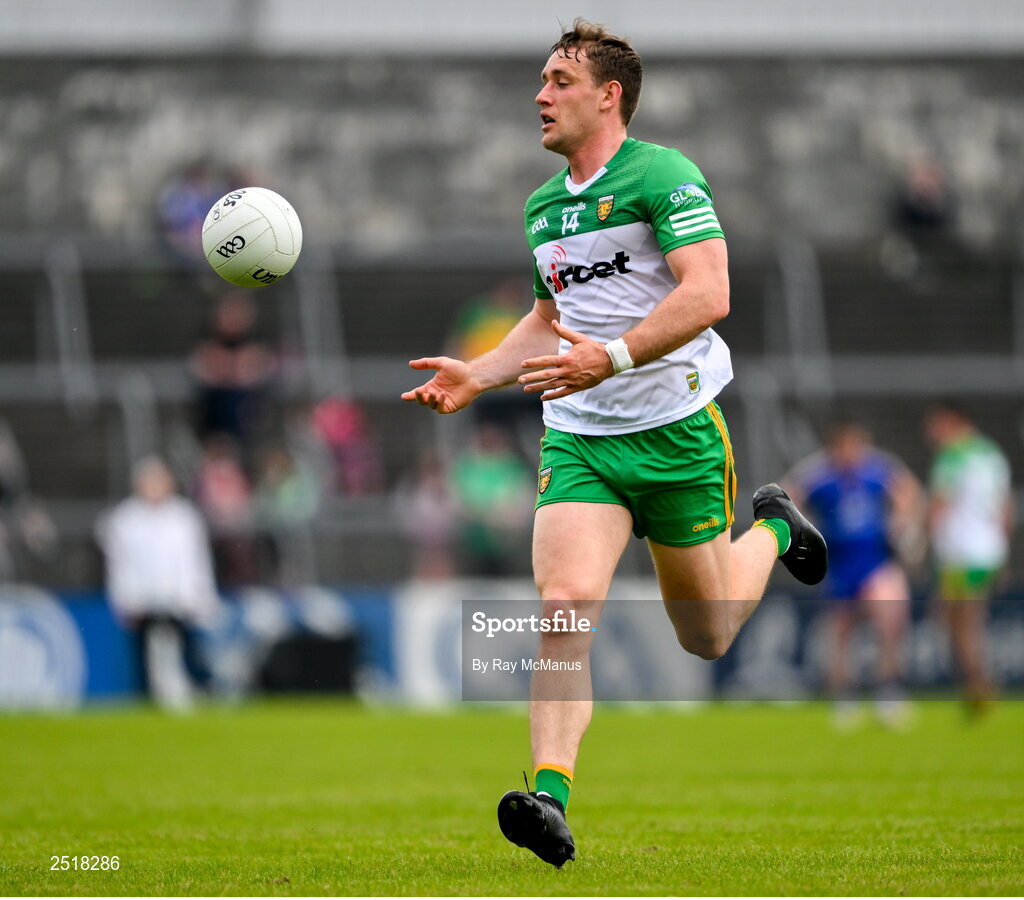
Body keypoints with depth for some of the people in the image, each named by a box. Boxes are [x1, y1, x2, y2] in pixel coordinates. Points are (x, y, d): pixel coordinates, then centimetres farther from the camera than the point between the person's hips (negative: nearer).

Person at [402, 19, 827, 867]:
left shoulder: (661, 176, -11)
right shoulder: (543, 207, 13)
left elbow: (707, 294, -21)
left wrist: (613, 358, -31)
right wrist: (478, 375, 10)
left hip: (675, 428, -5)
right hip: (578, 437, 5)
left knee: (707, 636, 10)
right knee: (565, 604, -19)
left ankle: (772, 529, 41)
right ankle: (550, 798, -27)